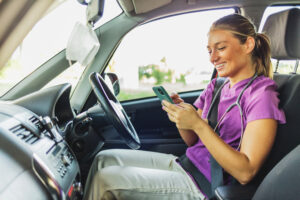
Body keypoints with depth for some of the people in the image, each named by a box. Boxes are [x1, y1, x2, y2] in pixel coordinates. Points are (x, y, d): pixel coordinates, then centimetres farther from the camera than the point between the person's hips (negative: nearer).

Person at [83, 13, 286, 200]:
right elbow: (192, 140, 10)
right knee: (105, 159, 5)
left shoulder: (261, 93, -16)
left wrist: (197, 124, -28)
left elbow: (245, 173, -22)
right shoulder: (215, 86, 7)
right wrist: (179, 113, -11)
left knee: (105, 179, -11)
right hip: (186, 164, 8)